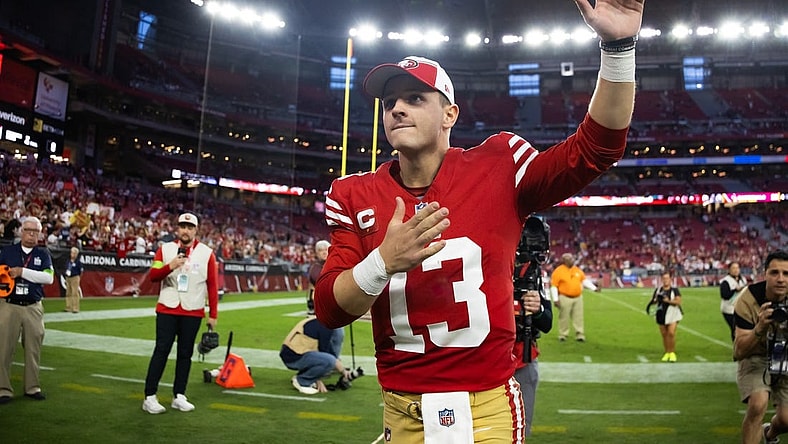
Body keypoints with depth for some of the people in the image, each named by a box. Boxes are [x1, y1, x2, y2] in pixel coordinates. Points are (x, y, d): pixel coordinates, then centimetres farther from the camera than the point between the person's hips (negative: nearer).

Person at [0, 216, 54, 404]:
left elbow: (49, 277, -9)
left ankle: (32, 387, 19)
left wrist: (22, 271, -15)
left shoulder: (43, 254, 6)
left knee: (33, 348, 7)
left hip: (33, 308, 1)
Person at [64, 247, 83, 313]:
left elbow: (80, 271, -2)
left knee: (75, 293, -8)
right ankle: (69, 308, 17)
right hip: (68, 278, 7)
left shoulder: (78, 262, -5)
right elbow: (66, 269, 22)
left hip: (75, 278, -7)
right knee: (68, 293, 10)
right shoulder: (68, 261, 11)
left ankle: (75, 308, -7)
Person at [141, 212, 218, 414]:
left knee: (185, 353, 7)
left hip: (193, 312, 1)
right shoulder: (165, 249, 4)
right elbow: (153, 276, -1)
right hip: (167, 309, 0)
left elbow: (212, 286, 2)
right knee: (161, 351, 0)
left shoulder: (207, 253, 1)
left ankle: (179, 396, 18)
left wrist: (213, 314, 1)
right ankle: (150, 397, 6)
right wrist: (170, 266, -20)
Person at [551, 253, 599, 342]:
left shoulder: (577, 270, 9)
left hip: (578, 298, 5)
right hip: (565, 298, -5)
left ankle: (580, 335, 12)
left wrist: (594, 288, 7)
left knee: (578, 317, 6)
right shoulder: (558, 271, -9)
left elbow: (584, 280, 17)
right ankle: (562, 335, 14)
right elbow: (553, 286, -10)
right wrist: (556, 299, -14)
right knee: (564, 318, 2)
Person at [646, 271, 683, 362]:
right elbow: (654, 300, 15)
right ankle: (667, 353, 21)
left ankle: (672, 353, 3)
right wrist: (650, 304, -6)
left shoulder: (675, 289, -5)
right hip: (661, 315, 4)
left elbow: (678, 301, -13)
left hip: (672, 314, -3)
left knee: (671, 333, -13)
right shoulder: (658, 289, 6)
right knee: (664, 334, 7)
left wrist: (668, 300, -25)